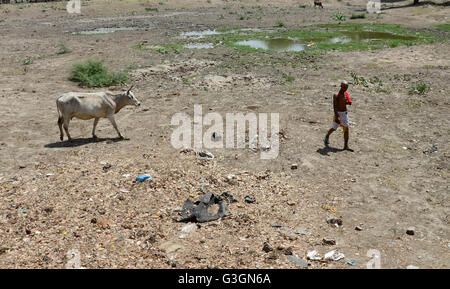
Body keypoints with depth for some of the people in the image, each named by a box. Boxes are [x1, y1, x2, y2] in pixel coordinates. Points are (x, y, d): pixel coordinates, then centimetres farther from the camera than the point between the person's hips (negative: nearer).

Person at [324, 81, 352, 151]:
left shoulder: (346, 93, 5)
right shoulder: (336, 95, -16)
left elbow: (350, 102, 11)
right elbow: (334, 106, -21)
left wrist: (346, 102, -14)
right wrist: (337, 116, -28)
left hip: (345, 113, 6)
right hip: (338, 113, -6)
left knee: (346, 129, 0)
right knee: (334, 128, 8)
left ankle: (346, 146, 2)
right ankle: (326, 138, 37)